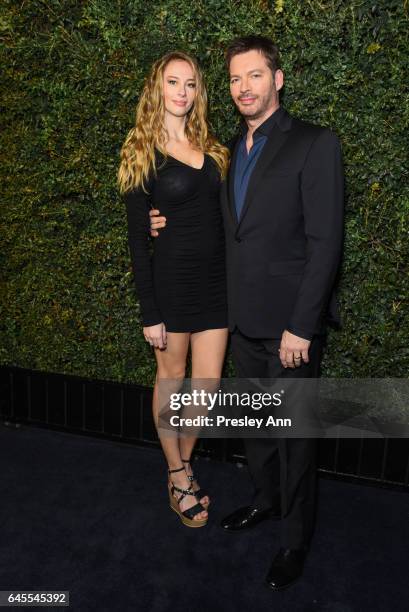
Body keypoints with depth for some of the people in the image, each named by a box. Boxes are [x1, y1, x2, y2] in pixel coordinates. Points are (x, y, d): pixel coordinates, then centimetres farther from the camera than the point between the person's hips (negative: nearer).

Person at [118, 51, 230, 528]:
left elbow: (220, 214, 12)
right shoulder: (141, 153, -3)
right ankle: (178, 476, 31)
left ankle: (183, 463, 33)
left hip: (216, 277, 5)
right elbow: (137, 238, -7)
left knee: (207, 386, 8)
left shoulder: (210, 147, 11)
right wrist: (149, 312, -11)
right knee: (171, 381, 11)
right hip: (172, 277, -4)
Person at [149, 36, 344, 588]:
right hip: (244, 321, 7)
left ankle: (295, 539, 27)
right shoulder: (233, 149, 11)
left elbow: (325, 242, -15)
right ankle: (266, 500, 44)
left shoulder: (315, 144, -10)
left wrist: (301, 327, -18)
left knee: (294, 434, 7)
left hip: (291, 323, -6)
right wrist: (175, 225, 2)